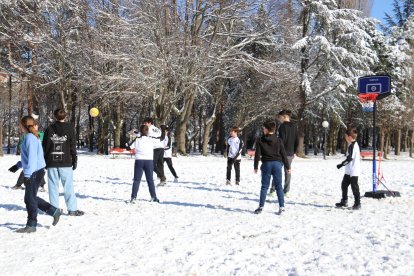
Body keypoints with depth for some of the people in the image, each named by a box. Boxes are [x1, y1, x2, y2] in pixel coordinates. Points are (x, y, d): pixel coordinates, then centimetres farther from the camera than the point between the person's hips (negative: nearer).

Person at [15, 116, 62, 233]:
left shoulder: (30, 137, -15)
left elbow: (32, 157, -21)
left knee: (30, 198, 0)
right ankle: (54, 211, 19)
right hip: (37, 171, 10)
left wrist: (27, 174, -21)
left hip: (34, 172, -10)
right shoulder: (34, 137, 14)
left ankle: (31, 225, 10)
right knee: (31, 198, 16)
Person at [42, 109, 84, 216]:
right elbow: (73, 146, -1)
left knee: (53, 186, 7)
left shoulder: (49, 129, 5)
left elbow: (44, 146, 6)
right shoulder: (69, 128, 1)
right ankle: (72, 209, 1)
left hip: (51, 163, 2)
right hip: (65, 163, -1)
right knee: (68, 186, 1)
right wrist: (74, 160, 5)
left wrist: (44, 161, 13)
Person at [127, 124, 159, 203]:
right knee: (150, 179, 11)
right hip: (149, 161, 1)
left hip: (139, 161, -1)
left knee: (136, 180, 4)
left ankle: (133, 197, -3)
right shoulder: (151, 140, 0)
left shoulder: (137, 140, -2)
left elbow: (129, 147, 1)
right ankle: (154, 197, 16)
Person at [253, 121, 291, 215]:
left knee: (264, 186, 6)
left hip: (266, 164, -1)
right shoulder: (278, 140, 2)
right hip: (277, 164, 1)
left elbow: (257, 154, -2)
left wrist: (256, 167, 6)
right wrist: (288, 166, 9)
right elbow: (283, 154, 2)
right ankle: (281, 207, 3)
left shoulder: (260, 140, -2)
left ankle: (261, 206, 8)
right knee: (279, 186, 5)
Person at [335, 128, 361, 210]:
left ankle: (357, 203, 5)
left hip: (353, 171, -11)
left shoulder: (352, 145, -17)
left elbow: (350, 157, -23)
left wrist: (342, 164, -17)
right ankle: (344, 201, 23)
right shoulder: (355, 144, 14)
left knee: (354, 186, -4)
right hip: (349, 170, 11)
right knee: (344, 184, 14)